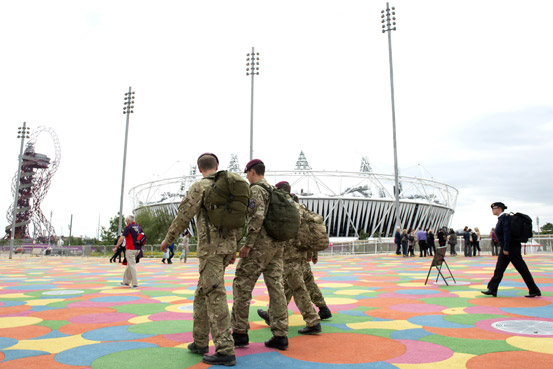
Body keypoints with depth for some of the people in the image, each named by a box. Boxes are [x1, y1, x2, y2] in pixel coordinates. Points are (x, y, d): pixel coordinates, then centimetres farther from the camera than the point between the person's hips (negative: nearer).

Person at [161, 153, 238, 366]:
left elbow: (183, 216, -9)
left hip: (210, 246, -8)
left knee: (215, 296, -8)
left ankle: (225, 351, -9)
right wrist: (234, 248, 23)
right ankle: (200, 342, 23)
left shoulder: (200, 186, -5)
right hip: (227, 245, 8)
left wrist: (168, 239, 5)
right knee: (202, 292, 17)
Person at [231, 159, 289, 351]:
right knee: (275, 287, 5)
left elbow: (257, 217, -22)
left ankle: (239, 333, 6)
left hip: (260, 244, -8)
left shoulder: (255, 190, -8)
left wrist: (247, 244, -19)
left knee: (242, 286, 1)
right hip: (277, 245, 9)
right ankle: (280, 336, 5)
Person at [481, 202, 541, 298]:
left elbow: (507, 233, -22)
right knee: (499, 268, 7)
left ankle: (534, 291, 10)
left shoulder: (505, 217, -16)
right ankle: (492, 289, 7)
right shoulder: (501, 218, 13)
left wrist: (506, 248, -23)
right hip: (505, 248, 10)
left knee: (522, 269, -1)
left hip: (512, 247, -10)